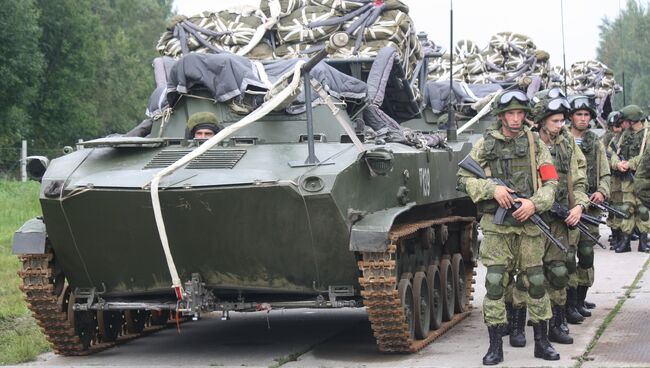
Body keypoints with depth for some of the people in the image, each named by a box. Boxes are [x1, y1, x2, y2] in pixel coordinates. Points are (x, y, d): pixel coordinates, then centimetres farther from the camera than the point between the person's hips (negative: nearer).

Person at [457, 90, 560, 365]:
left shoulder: (535, 143, 7)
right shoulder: (485, 144, 5)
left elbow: (550, 181, 4)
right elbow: (464, 178, 3)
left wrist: (534, 203, -13)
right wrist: (492, 188, -12)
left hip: (529, 223, 1)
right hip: (496, 224, -1)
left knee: (535, 281, 5)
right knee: (495, 282, -6)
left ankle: (542, 342, 17)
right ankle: (495, 346, 0)